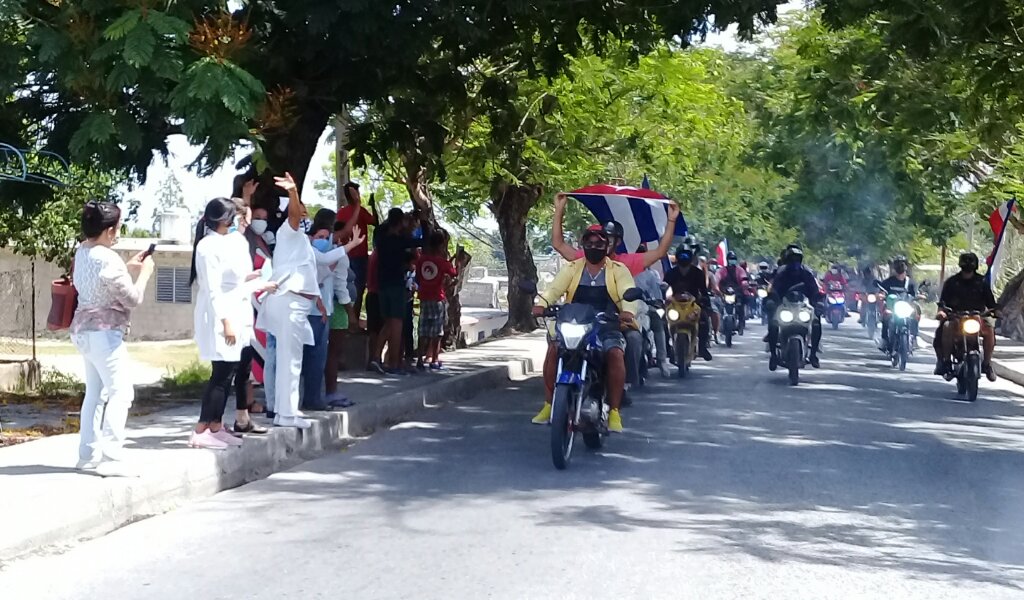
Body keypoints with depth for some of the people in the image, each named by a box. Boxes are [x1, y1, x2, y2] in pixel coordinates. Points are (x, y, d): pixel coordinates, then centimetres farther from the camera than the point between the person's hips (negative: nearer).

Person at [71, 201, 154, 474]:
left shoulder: (82, 252, 7)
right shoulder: (108, 259, -20)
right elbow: (132, 298, -15)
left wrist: (128, 268, 15)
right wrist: (144, 272, -1)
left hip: (84, 330, 10)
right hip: (104, 332, -10)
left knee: (95, 392, 16)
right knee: (121, 392, -8)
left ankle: (88, 453, 18)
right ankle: (111, 457, -13)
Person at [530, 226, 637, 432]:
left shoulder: (618, 270, 6)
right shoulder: (572, 268, 12)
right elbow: (555, 288, -4)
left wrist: (628, 312, -35)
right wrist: (542, 304, -27)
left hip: (608, 328, -2)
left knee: (615, 354, -31)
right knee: (554, 349, -25)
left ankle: (614, 411, -22)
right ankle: (549, 405, -13)